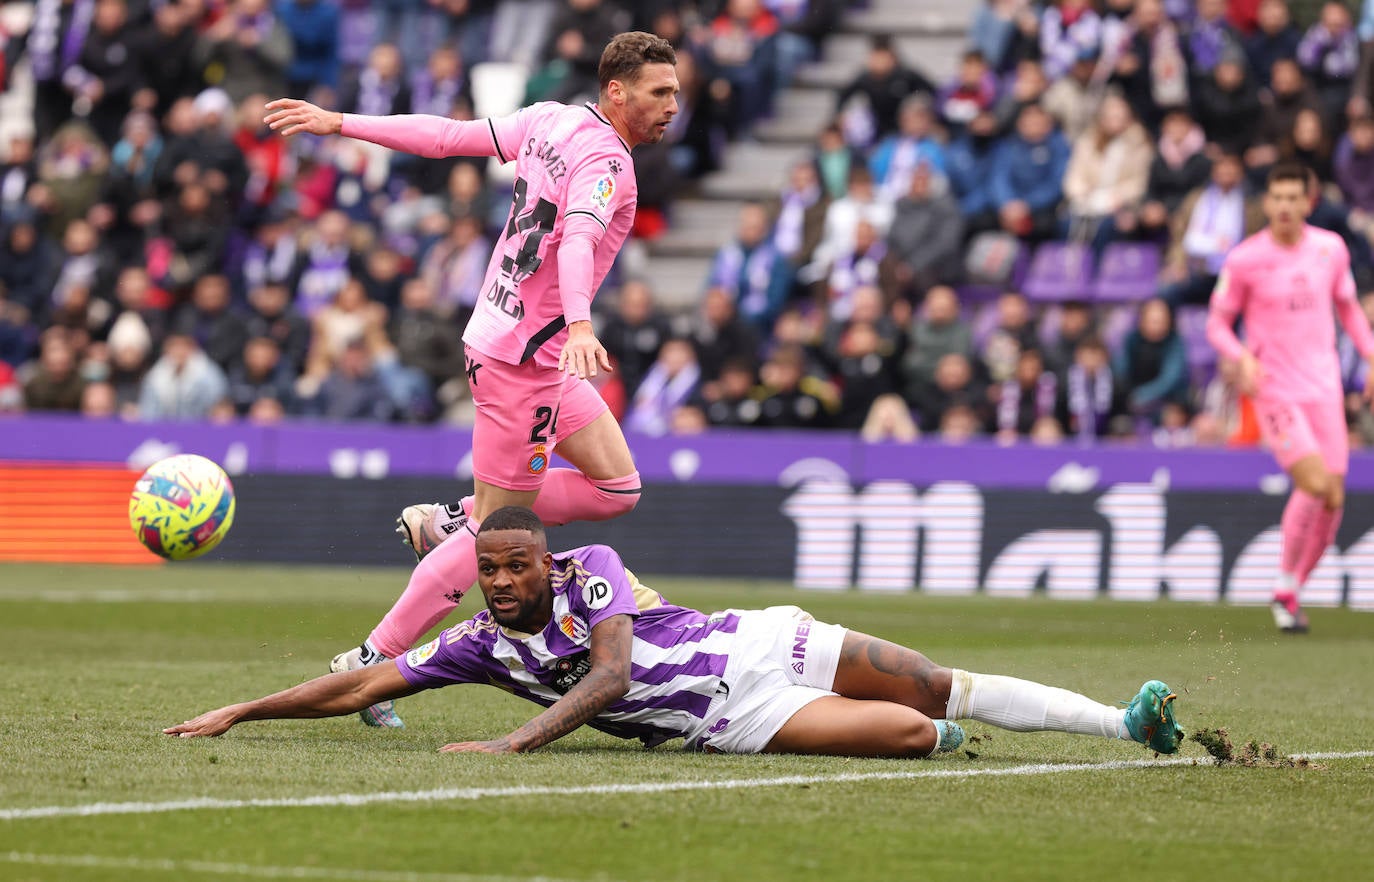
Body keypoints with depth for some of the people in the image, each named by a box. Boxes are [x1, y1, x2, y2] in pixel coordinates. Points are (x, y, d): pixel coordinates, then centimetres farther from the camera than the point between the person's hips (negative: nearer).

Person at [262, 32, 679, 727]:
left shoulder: (548, 121, 6)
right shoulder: (605, 160, -20)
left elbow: (447, 134, 8)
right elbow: (578, 238, -37)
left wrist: (341, 124, 14)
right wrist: (579, 327, -53)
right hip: (522, 360, -10)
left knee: (616, 486, 14)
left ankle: (446, 521, 17)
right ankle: (371, 662, 2)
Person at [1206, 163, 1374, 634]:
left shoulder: (1331, 248, 4)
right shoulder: (1245, 259, -7)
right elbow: (1217, 324, 0)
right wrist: (1243, 356, -19)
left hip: (1324, 390, 4)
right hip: (1275, 389, -4)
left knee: (1332, 499, -1)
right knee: (1314, 483, -20)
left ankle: (1290, 592, 17)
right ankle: (1285, 587, -3)